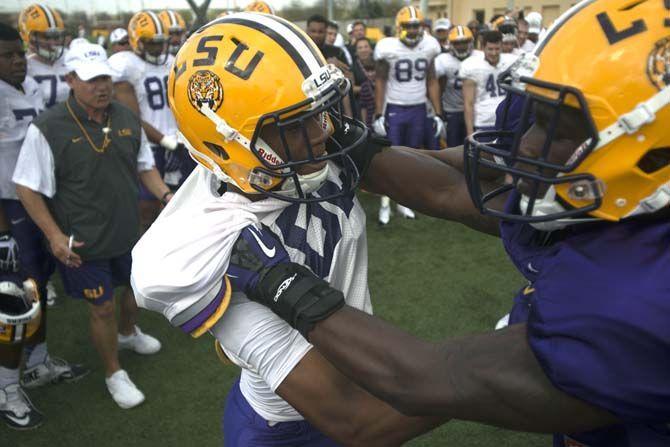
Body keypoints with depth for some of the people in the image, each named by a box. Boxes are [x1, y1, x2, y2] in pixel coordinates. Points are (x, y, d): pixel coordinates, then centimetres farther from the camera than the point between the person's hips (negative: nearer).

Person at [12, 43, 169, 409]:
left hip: (128, 231, 6)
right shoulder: (48, 128, -19)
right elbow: (27, 188, -13)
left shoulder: (126, 118, -2)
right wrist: (54, 235, -16)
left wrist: (166, 195, -4)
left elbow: (144, 166, 11)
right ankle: (114, 374, 31)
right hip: (83, 242, -6)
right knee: (102, 307, 8)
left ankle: (128, 333, 57)